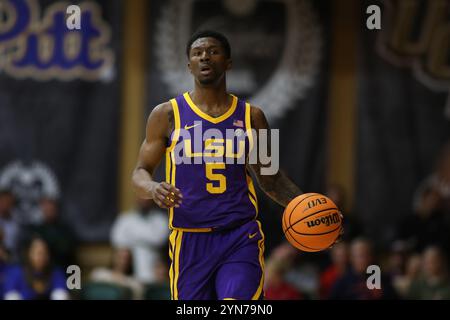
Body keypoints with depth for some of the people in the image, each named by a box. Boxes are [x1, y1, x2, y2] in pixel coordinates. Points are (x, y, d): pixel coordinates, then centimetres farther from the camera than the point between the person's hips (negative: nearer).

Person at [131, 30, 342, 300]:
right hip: (190, 239, 0)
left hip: (241, 239, 0)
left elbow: (270, 178, 18)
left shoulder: (251, 116, 9)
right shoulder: (167, 115, 4)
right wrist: (153, 189, -18)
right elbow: (141, 172, 6)